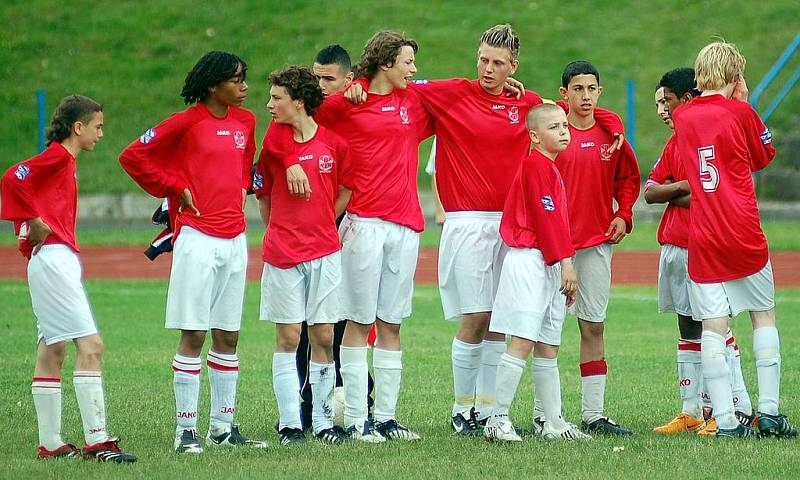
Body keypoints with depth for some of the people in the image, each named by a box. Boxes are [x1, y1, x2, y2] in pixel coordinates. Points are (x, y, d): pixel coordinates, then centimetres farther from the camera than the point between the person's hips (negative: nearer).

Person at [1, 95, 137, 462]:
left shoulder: (64, 161, 18)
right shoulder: (57, 157, -9)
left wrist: (33, 226, 6)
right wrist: (33, 222, -15)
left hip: (57, 260, 11)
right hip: (53, 257, -11)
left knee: (52, 351, 10)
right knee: (90, 345, -13)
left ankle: (50, 443, 13)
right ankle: (96, 440, -16)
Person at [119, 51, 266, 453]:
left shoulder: (245, 121, 10)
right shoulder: (187, 122, -8)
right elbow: (133, 156, -7)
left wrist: (240, 190, 14)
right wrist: (175, 188, -4)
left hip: (235, 238, 6)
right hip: (197, 238, -6)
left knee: (228, 336, 9)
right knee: (193, 335, -6)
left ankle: (223, 426, 15)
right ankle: (186, 430, -3)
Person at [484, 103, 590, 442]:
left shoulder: (548, 168, 20)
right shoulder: (536, 165, -9)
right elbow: (546, 217, -15)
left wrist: (564, 266, 18)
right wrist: (566, 261, -15)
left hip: (549, 265, 10)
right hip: (530, 261, -10)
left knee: (548, 347, 10)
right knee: (523, 342, -12)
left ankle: (554, 423, 13)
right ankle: (498, 420, -12)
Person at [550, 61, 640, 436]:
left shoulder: (610, 134, 7)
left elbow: (628, 177, 17)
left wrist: (623, 215, 6)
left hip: (598, 241, 4)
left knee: (593, 326, 5)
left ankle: (594, 414, 9)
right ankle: (542, 413, 2)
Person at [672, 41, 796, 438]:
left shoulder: (682, 117, 6)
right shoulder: (739, 113, -5)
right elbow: (764, 157, 11)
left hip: (701, 238, 2)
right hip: (744, 234, -2)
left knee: (713, 327, 0)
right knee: (763, 314, 13)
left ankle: (724, 420, -6)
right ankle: (768, 412, 9)